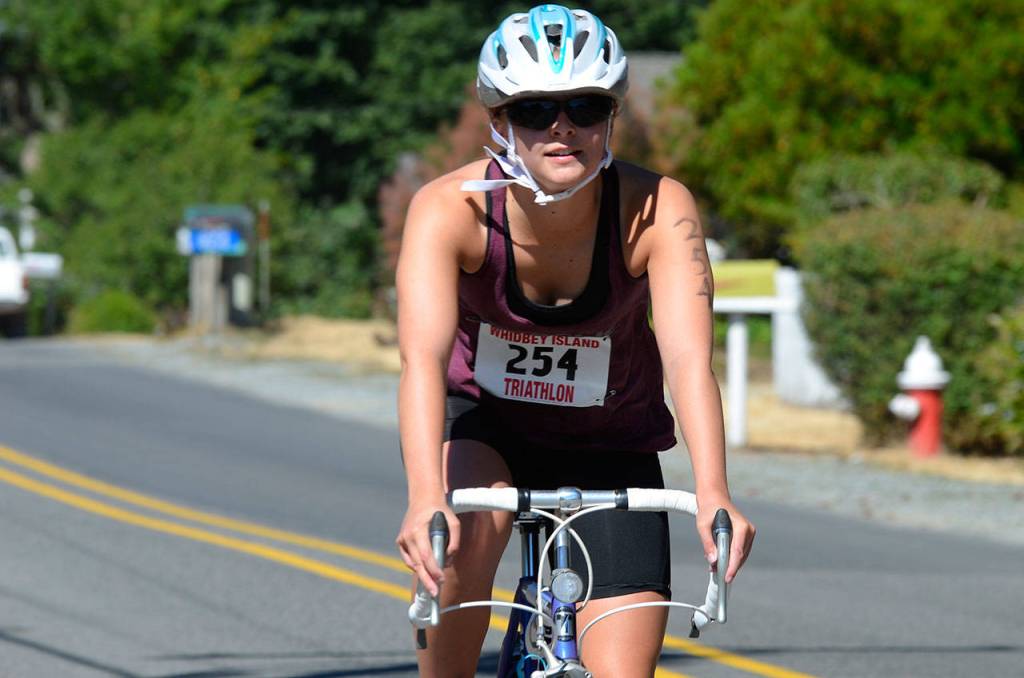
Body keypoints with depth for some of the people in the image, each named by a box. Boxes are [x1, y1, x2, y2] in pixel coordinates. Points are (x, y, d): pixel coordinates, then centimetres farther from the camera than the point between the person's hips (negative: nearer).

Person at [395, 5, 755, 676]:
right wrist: (426, 500, -55)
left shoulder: (658, 211, -25)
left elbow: (689, 358, -36)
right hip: (480, 418, -1)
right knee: (468, 533, -34)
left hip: (608, 445, 1)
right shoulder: (449, 208, -26)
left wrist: (713, 494, -53)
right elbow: (423, 357, -39)